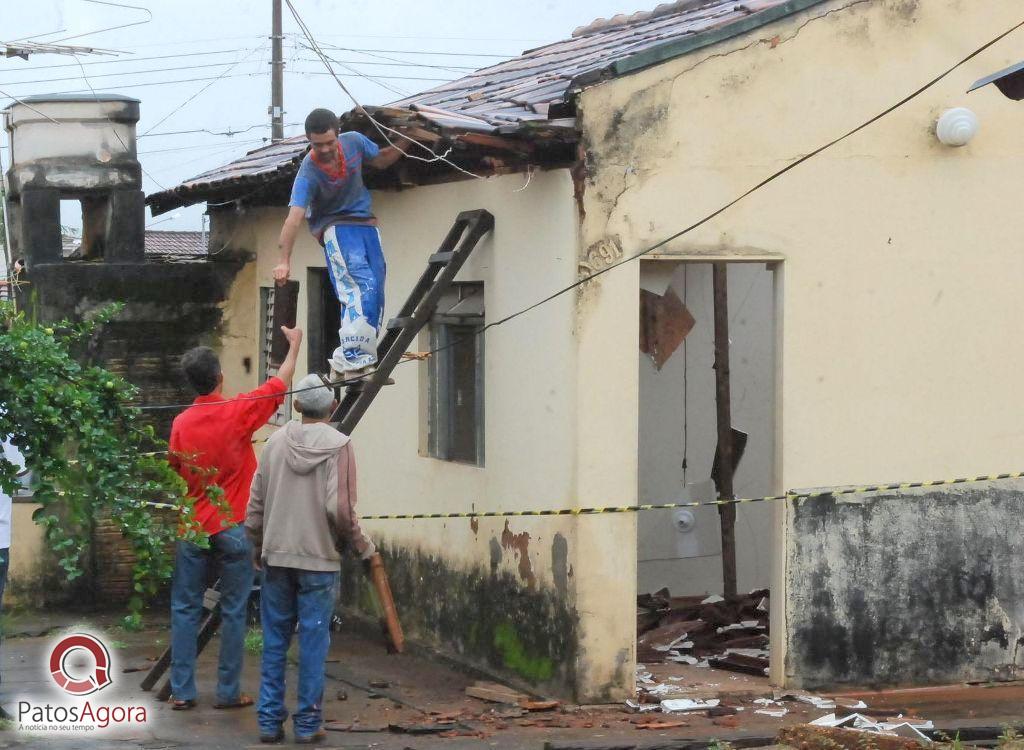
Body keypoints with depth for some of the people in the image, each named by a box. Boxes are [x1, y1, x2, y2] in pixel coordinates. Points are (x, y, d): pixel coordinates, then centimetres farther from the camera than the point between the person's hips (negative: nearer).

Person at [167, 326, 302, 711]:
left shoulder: (181, 423, 0)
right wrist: (295, 343, 19)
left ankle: (181, 691, 6)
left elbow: (175, 473, 10)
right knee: (233, 612, 4)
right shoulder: (238, 412, -9)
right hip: (233, 528, -3)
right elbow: (280, 384, 5)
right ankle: (229, 691, 6)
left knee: (185, 609, 7)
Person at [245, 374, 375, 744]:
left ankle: (270, 720, 11)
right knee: (313, 643, 2)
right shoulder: (338, 445, -8)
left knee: (274, 642, 9)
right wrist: (362, 546, 2)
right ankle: (308, 724, 4)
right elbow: (341, 509, -14)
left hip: (276, 557, 3)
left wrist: (258, 547, 21)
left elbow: (256, 503, 6)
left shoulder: (276, 442, 3)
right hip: (319, 560, -3)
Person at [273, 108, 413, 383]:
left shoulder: (354, 141, -4)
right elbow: (294, 217, -31)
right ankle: (352, 361, -30)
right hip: (335, 228, -6)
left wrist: (405, 142, -1)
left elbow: (382, 161, 16)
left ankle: (344, 365, 4)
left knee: (375, 297, 0)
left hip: (366, 225, 7)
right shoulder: (308, 172, -21)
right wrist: (284, 261, -42)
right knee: (362, 287, -26)